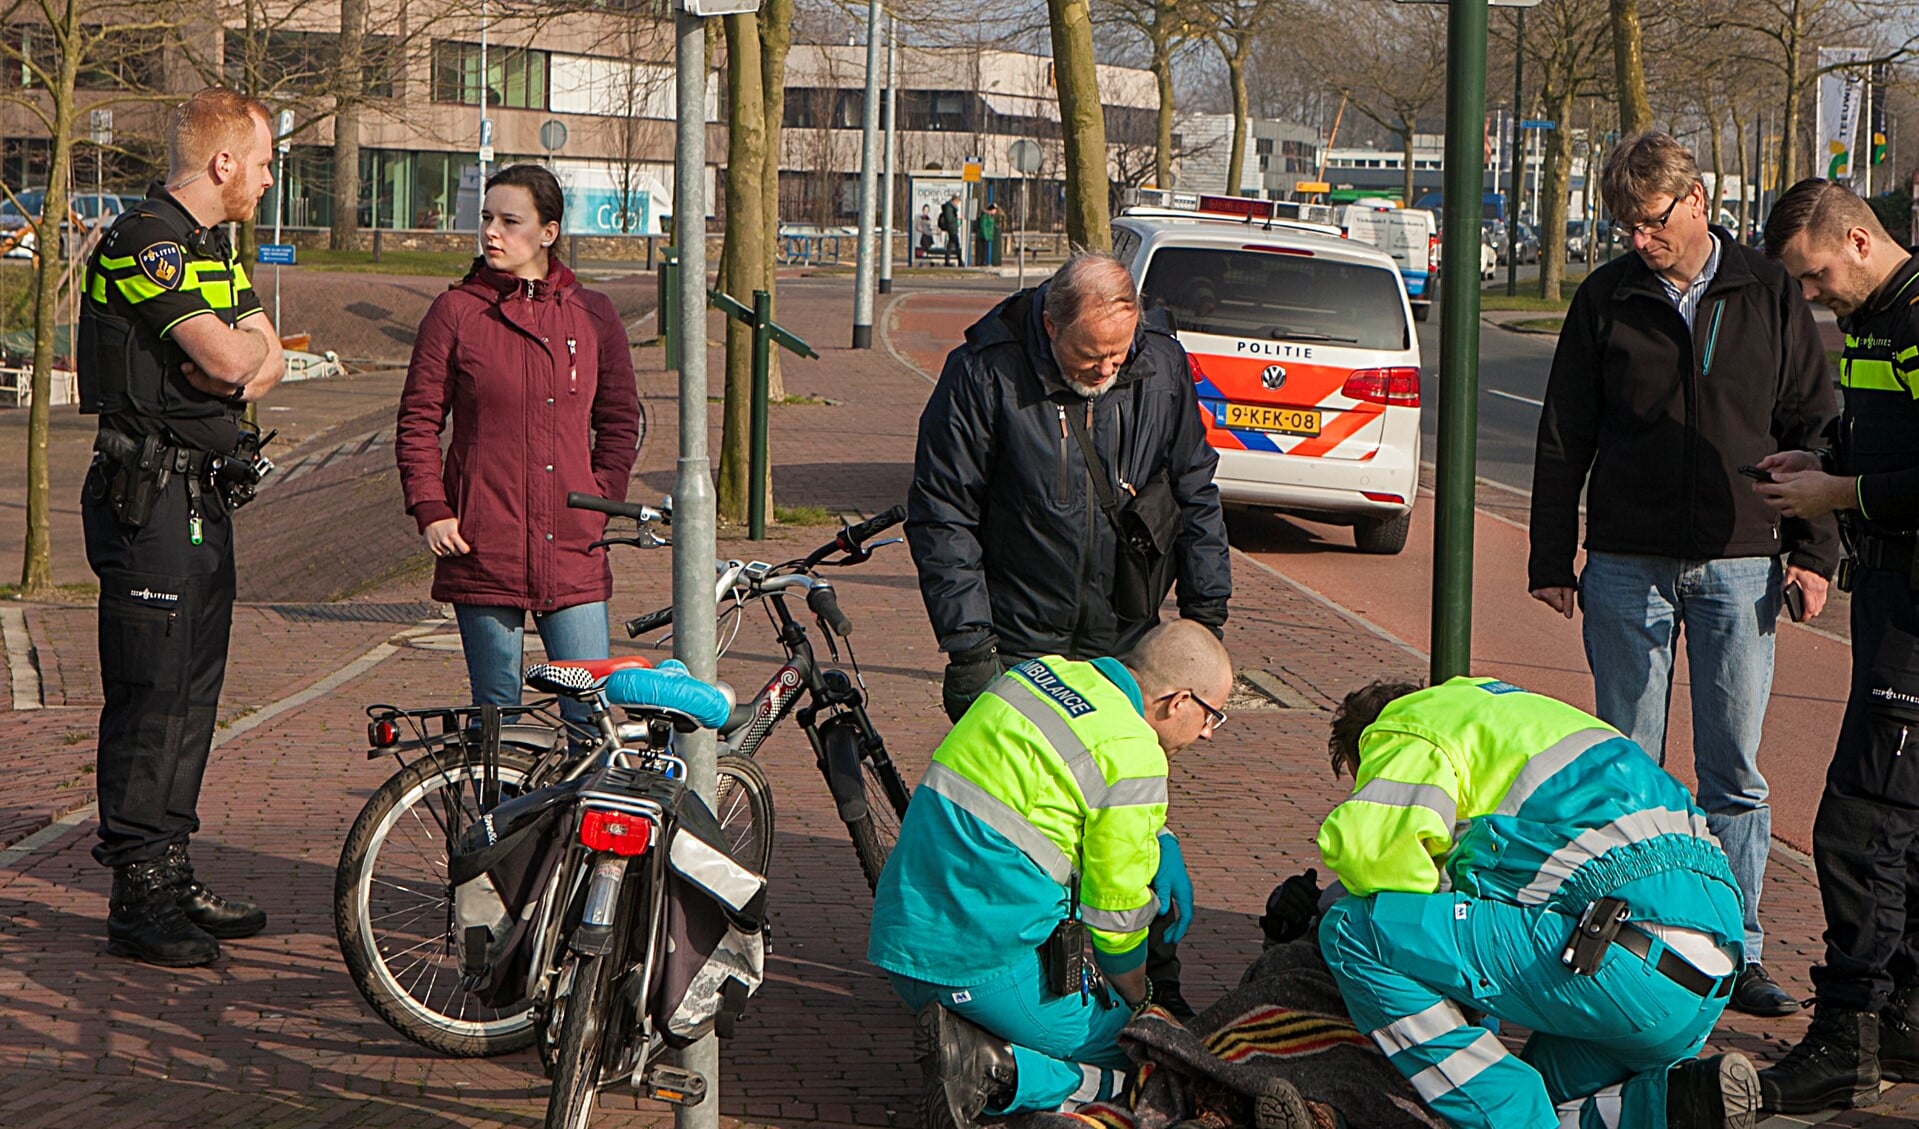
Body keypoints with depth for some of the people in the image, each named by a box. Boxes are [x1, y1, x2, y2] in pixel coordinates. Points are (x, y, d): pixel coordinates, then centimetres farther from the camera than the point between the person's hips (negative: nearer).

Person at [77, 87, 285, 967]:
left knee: (192, 690, 13)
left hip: (203, 497, 10)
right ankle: (137, 900, -2)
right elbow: (229, 359, -23)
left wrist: (247, 353, -10)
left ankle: (171, 882, 21)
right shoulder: (145, 243, -15)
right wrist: (249, 337, -1)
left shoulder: (210, 246, 17)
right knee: (151, 695, -7)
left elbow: (264, 364, 13)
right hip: (152, 497, -10)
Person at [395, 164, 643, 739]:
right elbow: (418, 421, 5)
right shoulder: (456, 312, 2)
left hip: (573, 550, 1)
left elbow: (620, 420, 16)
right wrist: (431, 510, -5)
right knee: (496, 711, 5)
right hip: (483, 547, -1)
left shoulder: (592, 314, 8)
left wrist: (601, 502, 4)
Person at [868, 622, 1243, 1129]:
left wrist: (1163, 843, 16)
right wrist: (1140, 1004, 13)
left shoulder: (1041, 670, 10)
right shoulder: (1133, 756, -14)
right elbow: (1116, 913, -5)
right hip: (990, 965, -8)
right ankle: (1001, 1072, -14)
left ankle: (964, 1039, 1)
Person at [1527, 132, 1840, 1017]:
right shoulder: (1607, 298, 3)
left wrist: (1812, 548, 1)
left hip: (1738, 563, 0)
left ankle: (1737, 949, 9)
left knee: (1735, 771, 2)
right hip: (1627, 566, 0)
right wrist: (1551, 560, 4)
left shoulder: (1768, 293, 3)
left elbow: (1812, 426, 8)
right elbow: (1563, 437, 6)